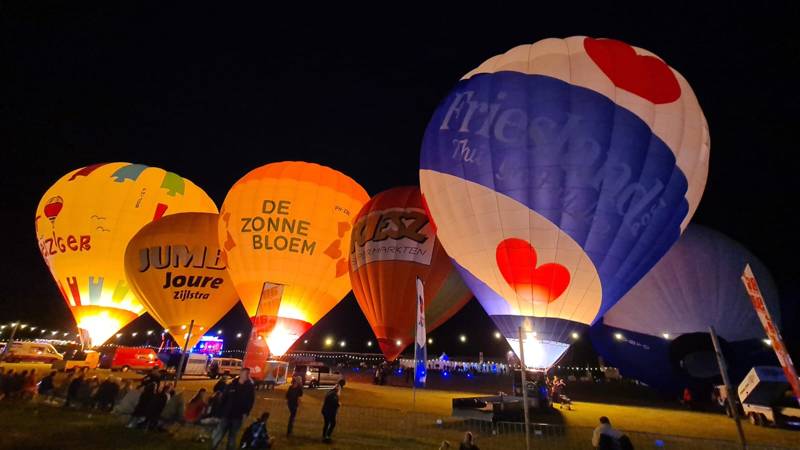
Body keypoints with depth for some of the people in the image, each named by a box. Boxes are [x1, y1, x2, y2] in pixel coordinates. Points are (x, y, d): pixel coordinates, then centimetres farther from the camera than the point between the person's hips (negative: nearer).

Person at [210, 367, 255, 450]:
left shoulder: (250, 387, -1)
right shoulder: (231, 385, 3)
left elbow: (250, 401, -4)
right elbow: (223, 398, 7)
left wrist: (246, 413, -13)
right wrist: (222, 410, -3)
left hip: (238, 416, -1)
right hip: (226, 415, 1)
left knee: (232, 436, 11)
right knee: (218, 434, 4)